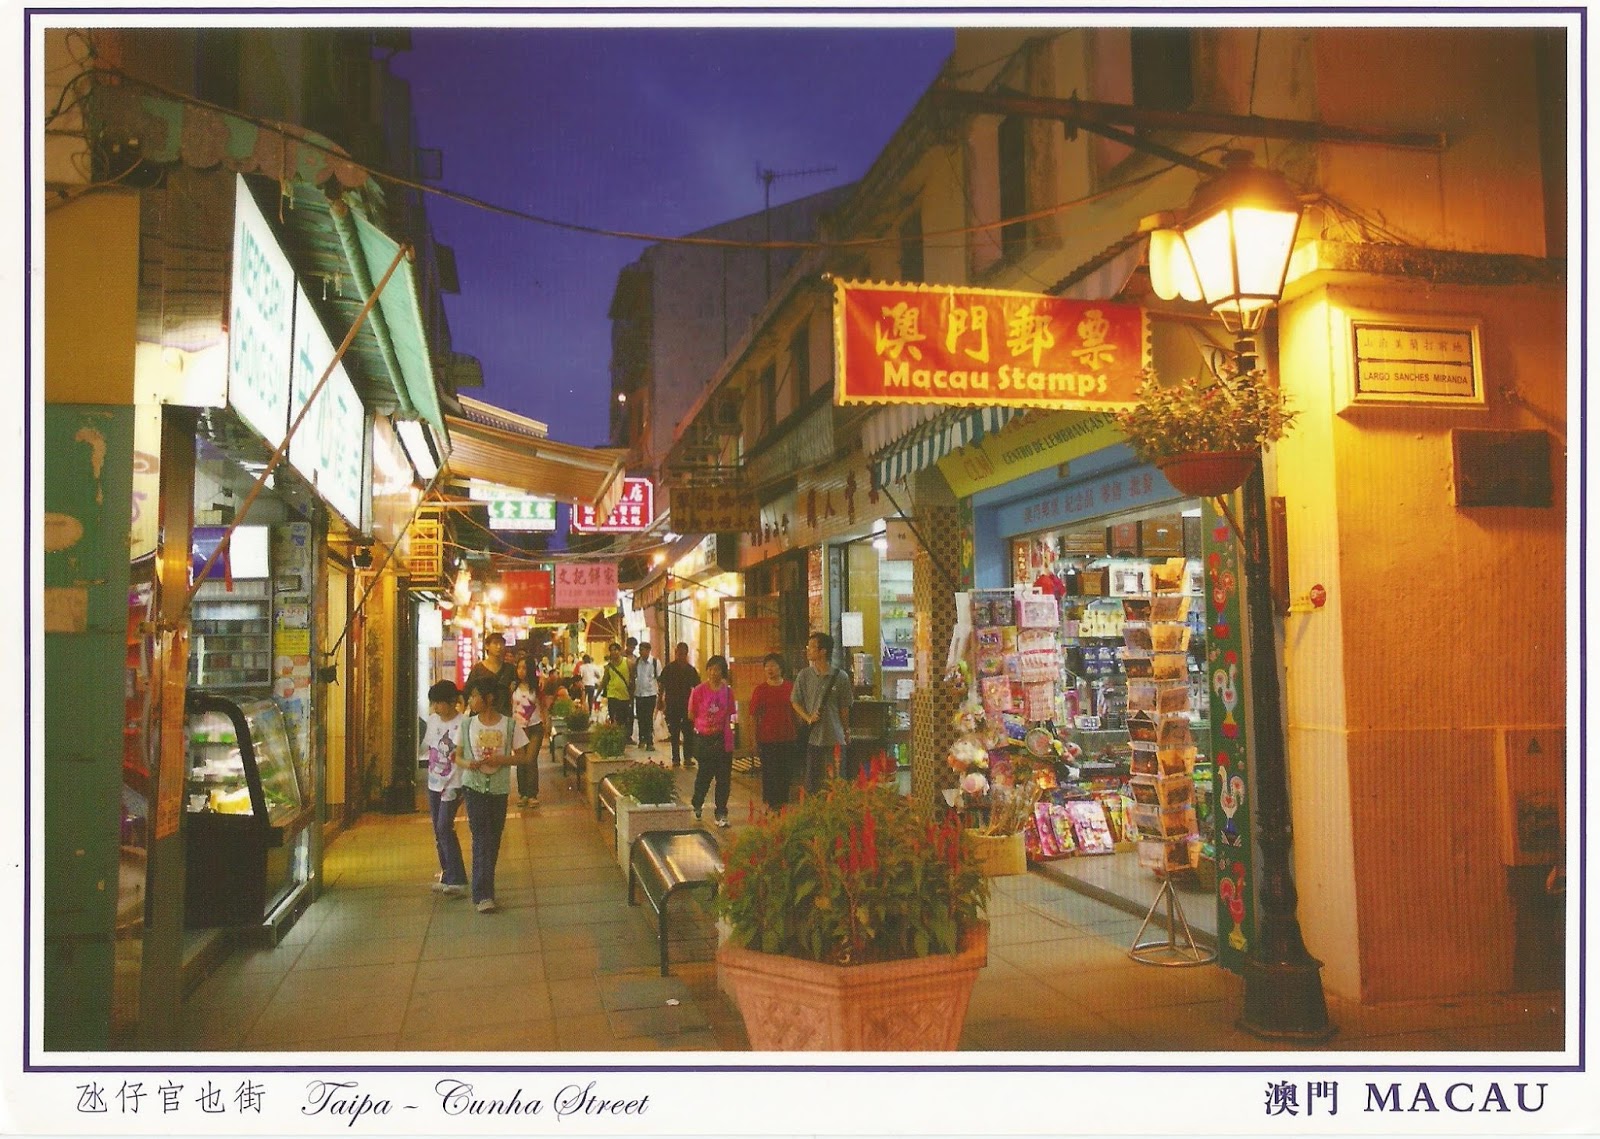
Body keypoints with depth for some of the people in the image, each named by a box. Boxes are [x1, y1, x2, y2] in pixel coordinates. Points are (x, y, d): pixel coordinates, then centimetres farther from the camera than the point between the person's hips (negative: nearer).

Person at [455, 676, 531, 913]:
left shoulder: (510, 725, -5)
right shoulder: (467, 725, 0)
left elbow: (523, 757, -1)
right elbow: (458, 756, 7)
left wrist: (502, 760, -18)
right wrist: (467, 764, -15)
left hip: (499, 788, 1)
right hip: (474, 787, -1)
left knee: (493, 839, 10)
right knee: (481, 838, -7)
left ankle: (484, 888, 26)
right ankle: (483, 895, -8)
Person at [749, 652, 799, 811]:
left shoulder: (790, 687, 2)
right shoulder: (760, 689, -3)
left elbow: (796, 711, 12)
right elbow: (753, 716, -2)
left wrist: (797, 733, 10)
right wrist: (755, 740, -5)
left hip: (787, 738, 2)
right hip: (767, 738, -2)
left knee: (785, 772, 8)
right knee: (769, 772, 4)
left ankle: (783, 802, 22)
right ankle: (770, 803, 17)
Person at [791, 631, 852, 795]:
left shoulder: (840, 677, -2)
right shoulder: (804, 675, 1)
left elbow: (844, 707, 6)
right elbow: (796, 702, 7)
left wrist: (844, 730, 11)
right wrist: (808, 717, -9)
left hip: (835, 738, -1)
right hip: (812, 736, 1)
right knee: (812, 781, 5)